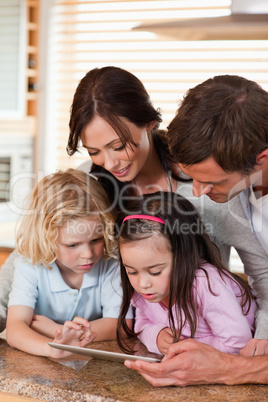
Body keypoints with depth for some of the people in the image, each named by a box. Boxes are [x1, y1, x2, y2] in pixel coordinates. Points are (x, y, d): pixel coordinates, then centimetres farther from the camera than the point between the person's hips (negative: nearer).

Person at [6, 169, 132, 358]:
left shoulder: (111, 267, -12)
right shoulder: (30, 267, -15)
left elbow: (122, 325, -16)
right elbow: (14, 329, -25)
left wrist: (56, 330, -21)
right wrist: (53, 348, -45)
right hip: (41, 363, -1)